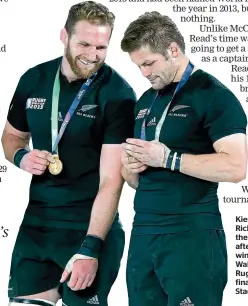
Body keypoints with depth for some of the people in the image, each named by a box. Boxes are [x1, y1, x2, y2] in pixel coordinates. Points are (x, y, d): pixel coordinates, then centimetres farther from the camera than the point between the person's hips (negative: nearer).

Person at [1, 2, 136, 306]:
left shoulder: (118, 94, -14)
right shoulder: (34, 80, 1)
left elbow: (111, 181, -19)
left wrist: (90, 247, -26)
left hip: (90, 226, -4)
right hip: (36, 223, 5)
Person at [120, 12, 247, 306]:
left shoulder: (213, 95, -7)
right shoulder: (145, 101, 17)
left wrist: (167, 157, -17)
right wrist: (130, 167, 2)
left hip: (192, 235, -7)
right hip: (143, 233, 7)